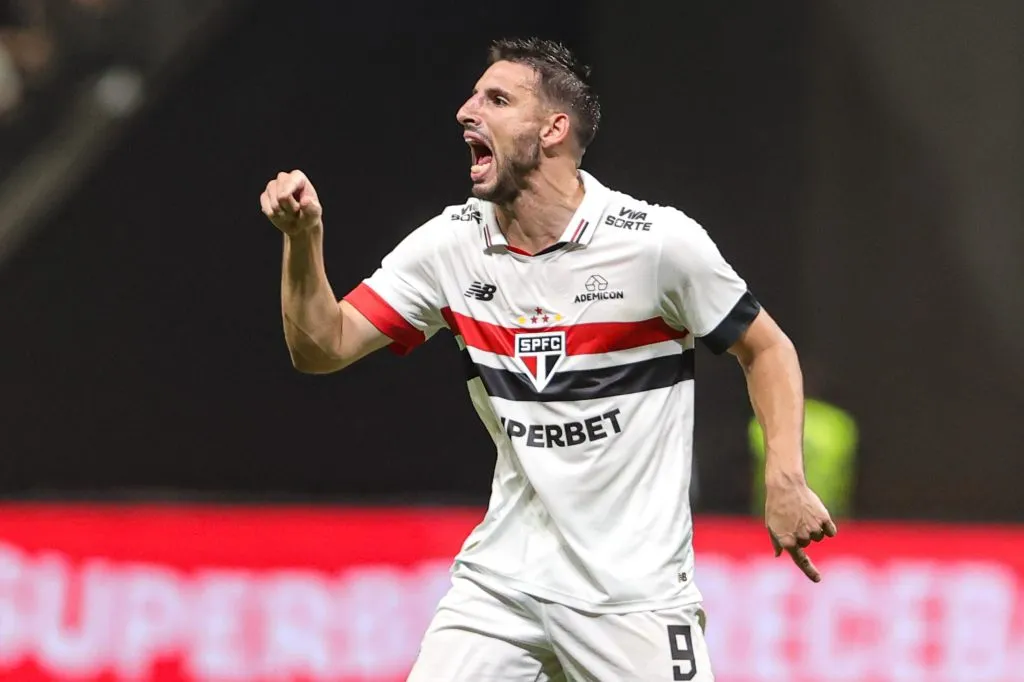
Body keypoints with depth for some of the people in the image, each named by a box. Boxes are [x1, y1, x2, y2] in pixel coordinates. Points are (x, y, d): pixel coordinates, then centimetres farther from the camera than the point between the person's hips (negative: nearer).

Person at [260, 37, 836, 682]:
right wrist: (304, 238, -15)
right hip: (500, 576, 4)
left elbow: (767, 349, -1)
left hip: (634, 590, -4)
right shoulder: (452, 244, 1)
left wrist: (785, 480, -13)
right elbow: (323, 347, 1)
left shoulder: (659, 240, -11)